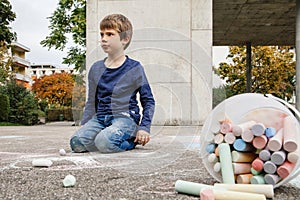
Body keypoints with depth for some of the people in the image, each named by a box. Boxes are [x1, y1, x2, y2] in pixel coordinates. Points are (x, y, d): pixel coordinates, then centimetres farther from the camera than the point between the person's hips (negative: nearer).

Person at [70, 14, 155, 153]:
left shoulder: (134, 68, -1)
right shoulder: (96, 68, 12)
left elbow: (148, 101, 3)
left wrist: (144, 127, -8)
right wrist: (84, 126, 11)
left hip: (125, 118, -4)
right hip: (100, 118, 5)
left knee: (104, 142, -32)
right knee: (77, 142, -20)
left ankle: (130, 139, -1)